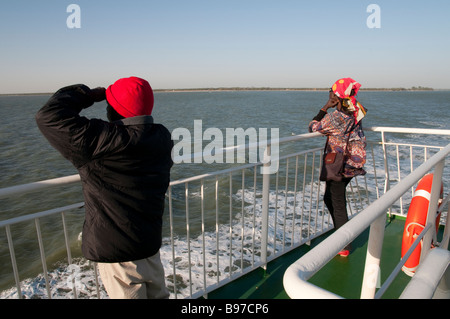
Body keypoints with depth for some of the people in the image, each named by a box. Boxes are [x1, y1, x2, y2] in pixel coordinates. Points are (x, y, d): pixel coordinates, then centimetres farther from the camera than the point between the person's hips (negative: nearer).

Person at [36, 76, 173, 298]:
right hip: (151, 243, 7)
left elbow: (49, 116, -20)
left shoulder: (102, 141, -27)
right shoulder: (162, 137, -6)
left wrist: (87, 95, -7)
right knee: (158, 294, 25)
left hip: (116, 251, -6)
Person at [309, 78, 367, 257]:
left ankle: (344, 247, 17)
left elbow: (313, 128, -10)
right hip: (350, 165, 9)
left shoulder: (336, 116, -22)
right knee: (329, 199, 23)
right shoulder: (355, 113, 3)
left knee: (338, 205, 4)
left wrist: (325, 108, -9)